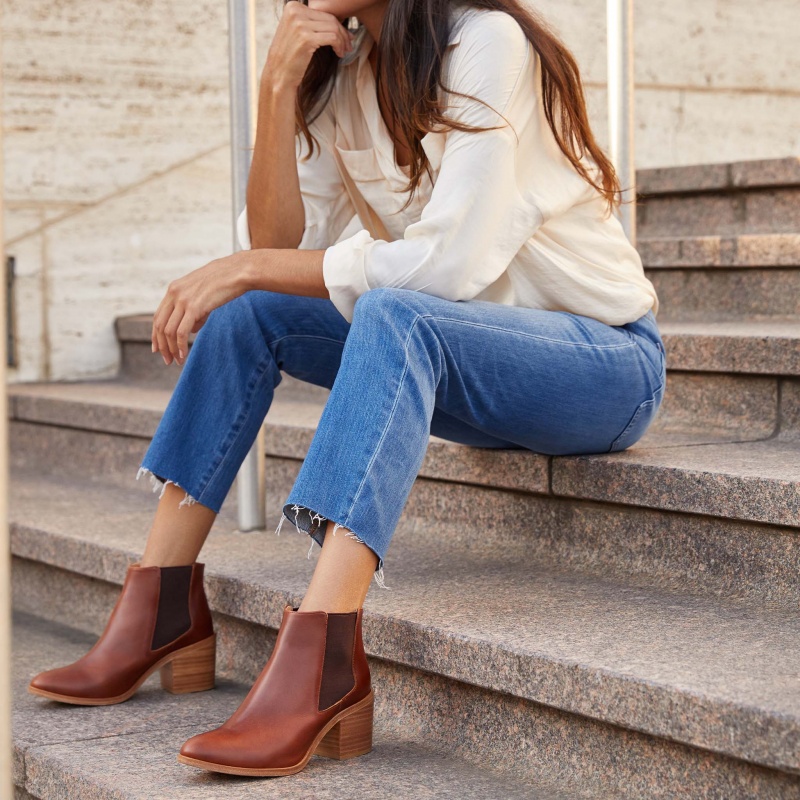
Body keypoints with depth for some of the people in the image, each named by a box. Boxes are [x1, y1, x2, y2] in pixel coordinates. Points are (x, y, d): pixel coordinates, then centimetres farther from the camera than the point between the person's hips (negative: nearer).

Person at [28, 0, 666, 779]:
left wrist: (250, 268, -21)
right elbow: (279, 243, -4)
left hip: (606, 359, -7)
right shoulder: (340, 71, 3)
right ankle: (163, 611, -4)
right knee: (242, 310, -4)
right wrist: (278, 90, -16)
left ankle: (319, 658, -45)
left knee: (394, 318, -34)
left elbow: (450, 262, -27)